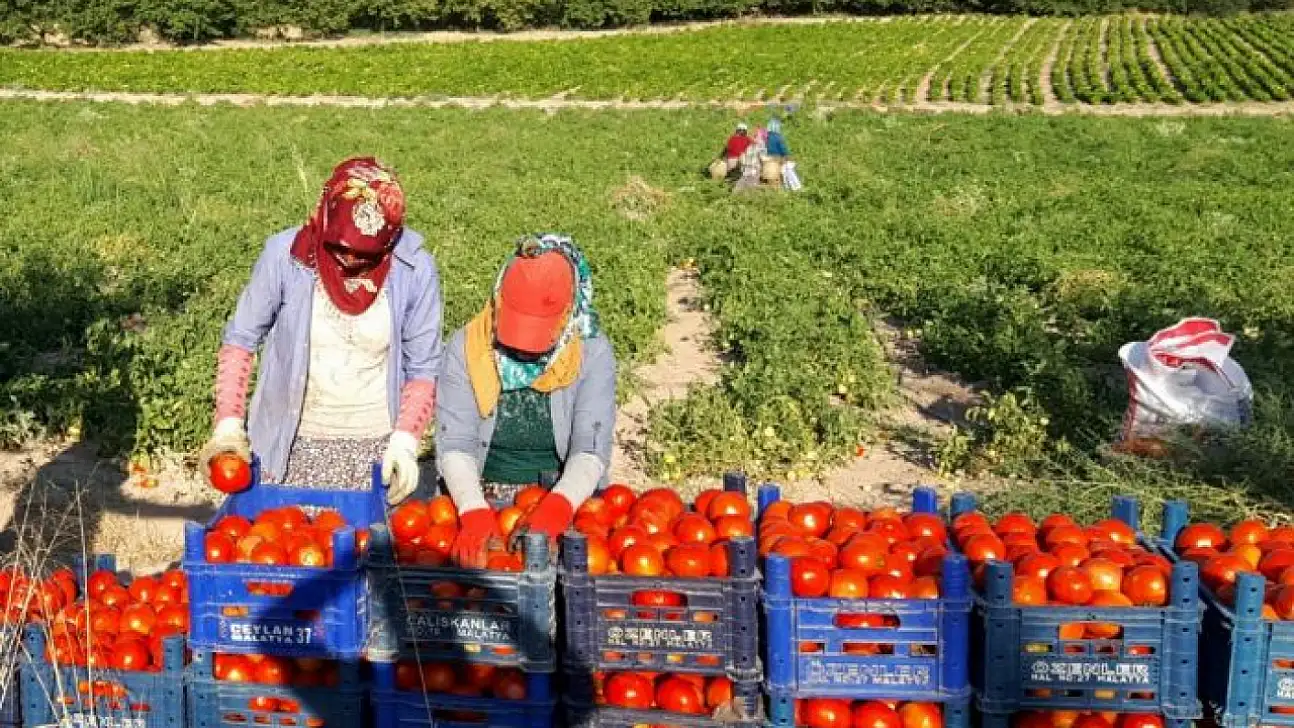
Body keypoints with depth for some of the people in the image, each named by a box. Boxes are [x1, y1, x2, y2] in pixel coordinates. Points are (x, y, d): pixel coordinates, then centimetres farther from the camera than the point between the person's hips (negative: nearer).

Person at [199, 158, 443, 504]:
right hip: (293, 447, 0)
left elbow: (422, 370, -1)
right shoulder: (284, 254, -10)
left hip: (374, 449, 0)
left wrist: (405, 441, -13)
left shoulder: (415, 270, -10)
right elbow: (241, 340, 1)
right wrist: (229, 424, -8)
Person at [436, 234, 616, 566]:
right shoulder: (466, 347, -5)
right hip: (481, 499, 1)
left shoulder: (592, 353, -6)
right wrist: (475, 513, -28)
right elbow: (454, 445, -11)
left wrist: (555, 509, -32)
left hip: (565, 502, 0)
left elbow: (591, 449, -14)